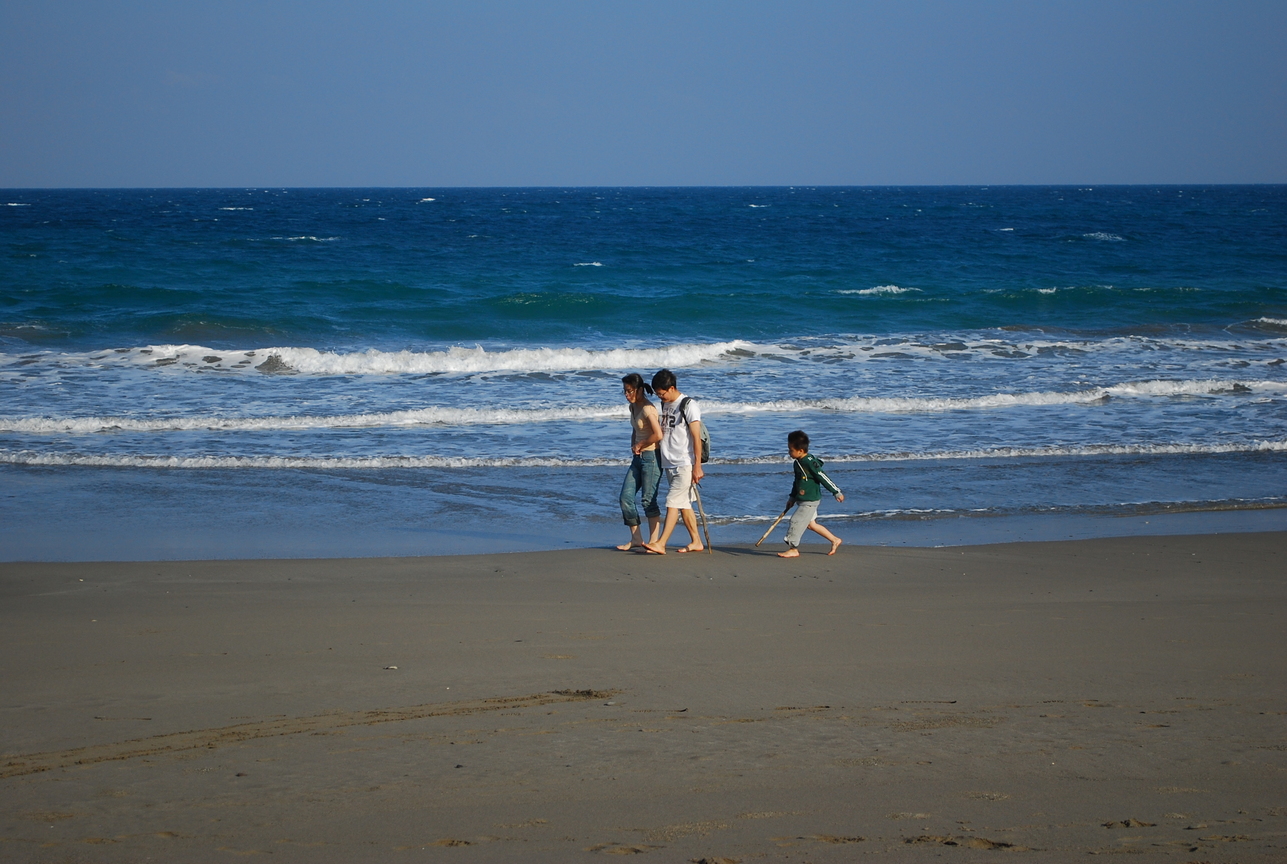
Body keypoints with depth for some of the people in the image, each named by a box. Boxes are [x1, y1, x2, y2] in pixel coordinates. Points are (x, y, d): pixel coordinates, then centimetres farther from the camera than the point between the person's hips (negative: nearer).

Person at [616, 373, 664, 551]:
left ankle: (654, 541, 2)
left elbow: (658, 435, -26)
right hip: (638, 457, 9)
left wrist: (640, 445, -11)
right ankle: (636, 539, 11)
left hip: (651, 457, -9)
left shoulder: (647, 409, -17)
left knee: (648, 500, -6)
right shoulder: (633, 407, 11)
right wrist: (634, 446, 8)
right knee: (625, 496, 5)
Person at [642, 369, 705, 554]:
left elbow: (696, 437, -13)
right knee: (684, 504, 10)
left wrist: (697, 466, -15)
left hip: (685, 464, -8)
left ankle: (660, 544, -16)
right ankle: (696, 542, 17)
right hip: (669, 463, 8)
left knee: (673, 502, -12)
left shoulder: (689, 405, -11)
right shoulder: (665, 404, 12)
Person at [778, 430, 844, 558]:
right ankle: (835, 540, 29)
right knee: (810, 524, 16)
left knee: (796, 521, -10)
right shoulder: (798, 463, 8)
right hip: (803, 500, 10)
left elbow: (823, 478, -18)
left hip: (810, 501, -10)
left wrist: (836, 492, -13)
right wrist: (792, 497, 23)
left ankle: (794, 549, -1)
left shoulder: (810, 463, -21)